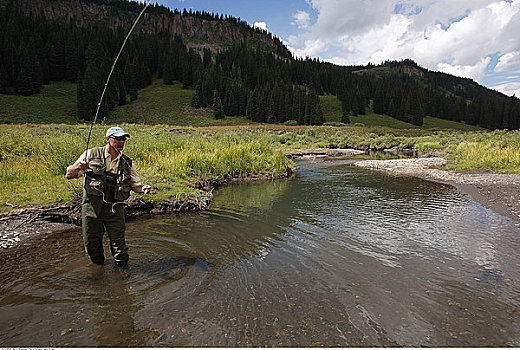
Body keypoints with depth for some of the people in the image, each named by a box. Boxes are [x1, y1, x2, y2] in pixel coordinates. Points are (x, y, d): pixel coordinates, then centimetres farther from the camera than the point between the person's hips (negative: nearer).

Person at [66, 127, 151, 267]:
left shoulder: (127, 162, 6)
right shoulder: (91, 154, 0)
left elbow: (135, 185, 12)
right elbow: (69, 175, 5)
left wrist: (142, 188, -11)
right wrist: (79, 167, -17)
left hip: (115, 209, 0)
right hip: (92, 207, 0)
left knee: (118, 244, 1)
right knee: (92, 244, 12)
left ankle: (123, 267, 28)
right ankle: (98, 266, 40)